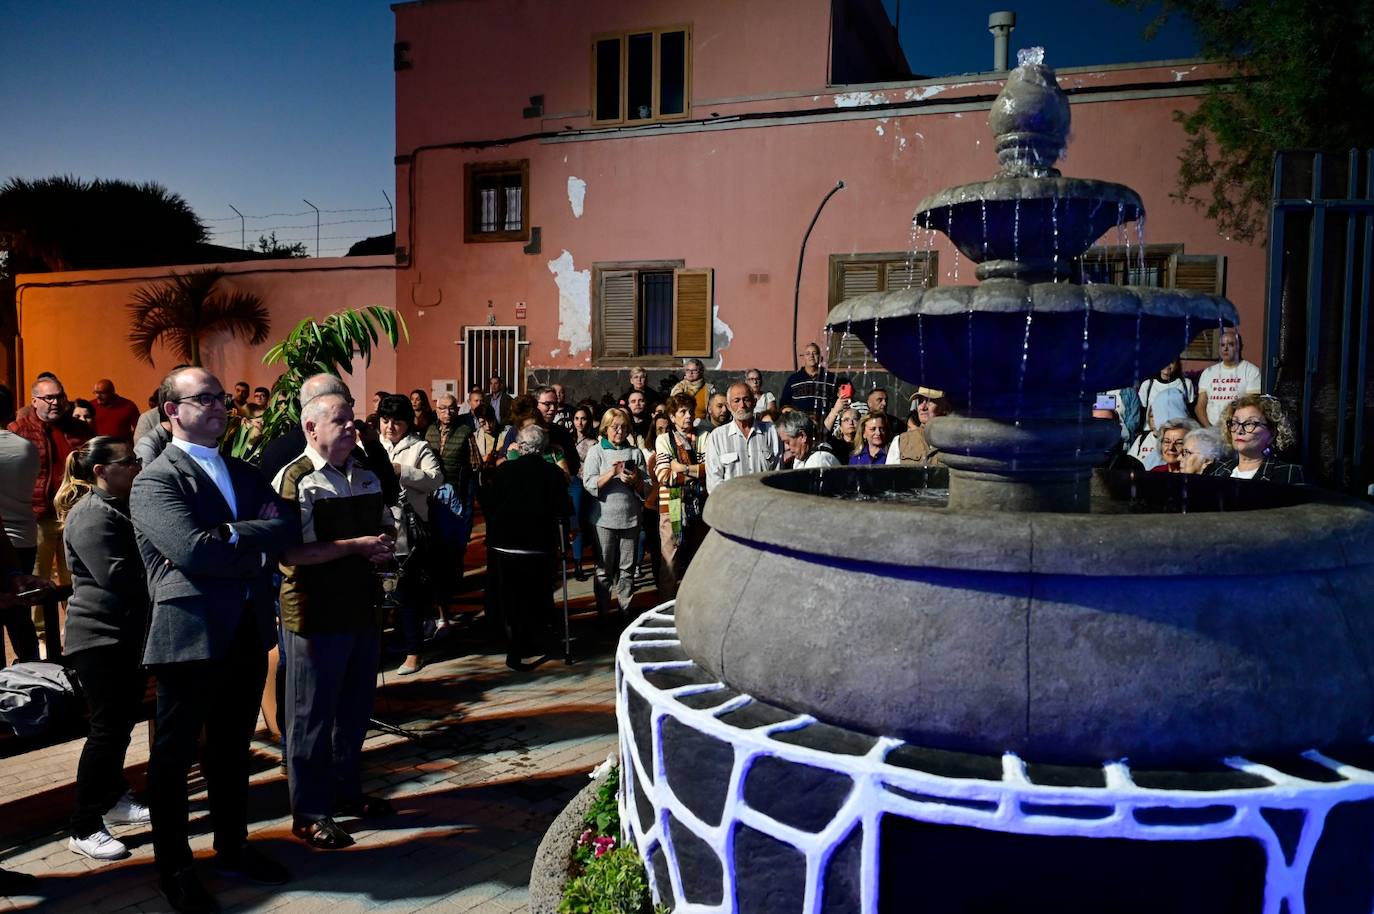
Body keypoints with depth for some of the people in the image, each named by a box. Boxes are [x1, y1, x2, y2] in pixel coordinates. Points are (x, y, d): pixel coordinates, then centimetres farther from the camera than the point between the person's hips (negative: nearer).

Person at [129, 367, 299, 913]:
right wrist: (253, 545, -10)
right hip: (189, 637, -6)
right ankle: (173, 868, 25)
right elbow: (191, 549, -22)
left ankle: (232, 849, 35)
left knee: (232, 751, 19)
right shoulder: (156, 481, -8)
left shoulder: (243, 473, 14)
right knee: (174, 759, 9)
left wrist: (226, 539, -15)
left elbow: (288, 526, -1)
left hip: (247, 635, 7)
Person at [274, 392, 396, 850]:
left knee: (355, 710, 19)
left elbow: (387, 526, 22)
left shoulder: (366, 477, 10)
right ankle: (309, 813, 19)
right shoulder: (294, 481, -14)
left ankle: (346, 791, 36)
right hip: (315, 617, -7)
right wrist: (357, 545, -23)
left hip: (362, 610, 7)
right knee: (312, 717, 5)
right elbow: (289, 552, -23)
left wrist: (384, 546, -2)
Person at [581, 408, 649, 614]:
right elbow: (589, 484, -7)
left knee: (627, 568, 7)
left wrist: (635, 481, -11)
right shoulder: (596, 452, 4)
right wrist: (611, 473, -19)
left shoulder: (636, 452, 10)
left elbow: (647, 487, 10)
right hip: (604, 518, -2)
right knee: (604, 568, 4)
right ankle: (602, 611, 14)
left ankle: (625, 610, 16)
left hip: (630, 518, 2)